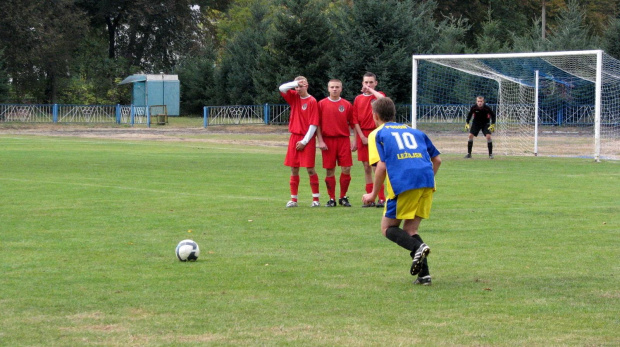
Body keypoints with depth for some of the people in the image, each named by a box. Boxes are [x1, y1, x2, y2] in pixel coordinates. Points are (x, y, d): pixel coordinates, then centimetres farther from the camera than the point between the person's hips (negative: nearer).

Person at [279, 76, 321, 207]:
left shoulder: (312, 101, -8)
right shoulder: (294, 97, 9)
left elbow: (313, 124, -11)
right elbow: (282, 88, -2)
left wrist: (305, 141, -13)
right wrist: (295, 83, -13)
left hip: (307, 139, -5)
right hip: (294, 137, 5)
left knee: (310, 168, -5)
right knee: (294, 169, 5)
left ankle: (316, 199, 2)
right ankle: (293, 199, 9)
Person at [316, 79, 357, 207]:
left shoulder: (347, 105, 6)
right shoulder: (322, 104, 3)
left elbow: (353, 123, 7)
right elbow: (317, 124, 3)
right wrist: (320, 141, -5)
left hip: (344, 140, 1)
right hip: (328, 140, -1)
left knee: (346, 169, -4)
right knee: (330, 170, 1)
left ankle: (343, 197, 10)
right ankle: (331, 199, 10)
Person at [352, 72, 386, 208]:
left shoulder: (378, 95, 4)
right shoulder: (358, 99, 10)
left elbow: (382, 98, -23)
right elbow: (355, 120, 7)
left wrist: (370, 90, -9)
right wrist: (361, 137, -3)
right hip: (362, 134, 3)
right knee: (367, 167, 5)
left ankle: (381, 198, -7)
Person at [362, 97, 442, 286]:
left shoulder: (377, 134, 12)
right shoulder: (415, 132, 28)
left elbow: (381, 166, -1)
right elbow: (437, 159, 25)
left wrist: (373, 194, 8)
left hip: (403, 184, -5)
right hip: (427, 181, 5)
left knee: (388, 228, 10)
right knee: (410, 229, 16)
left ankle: (417, 247, -19)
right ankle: (424, 273, -3)